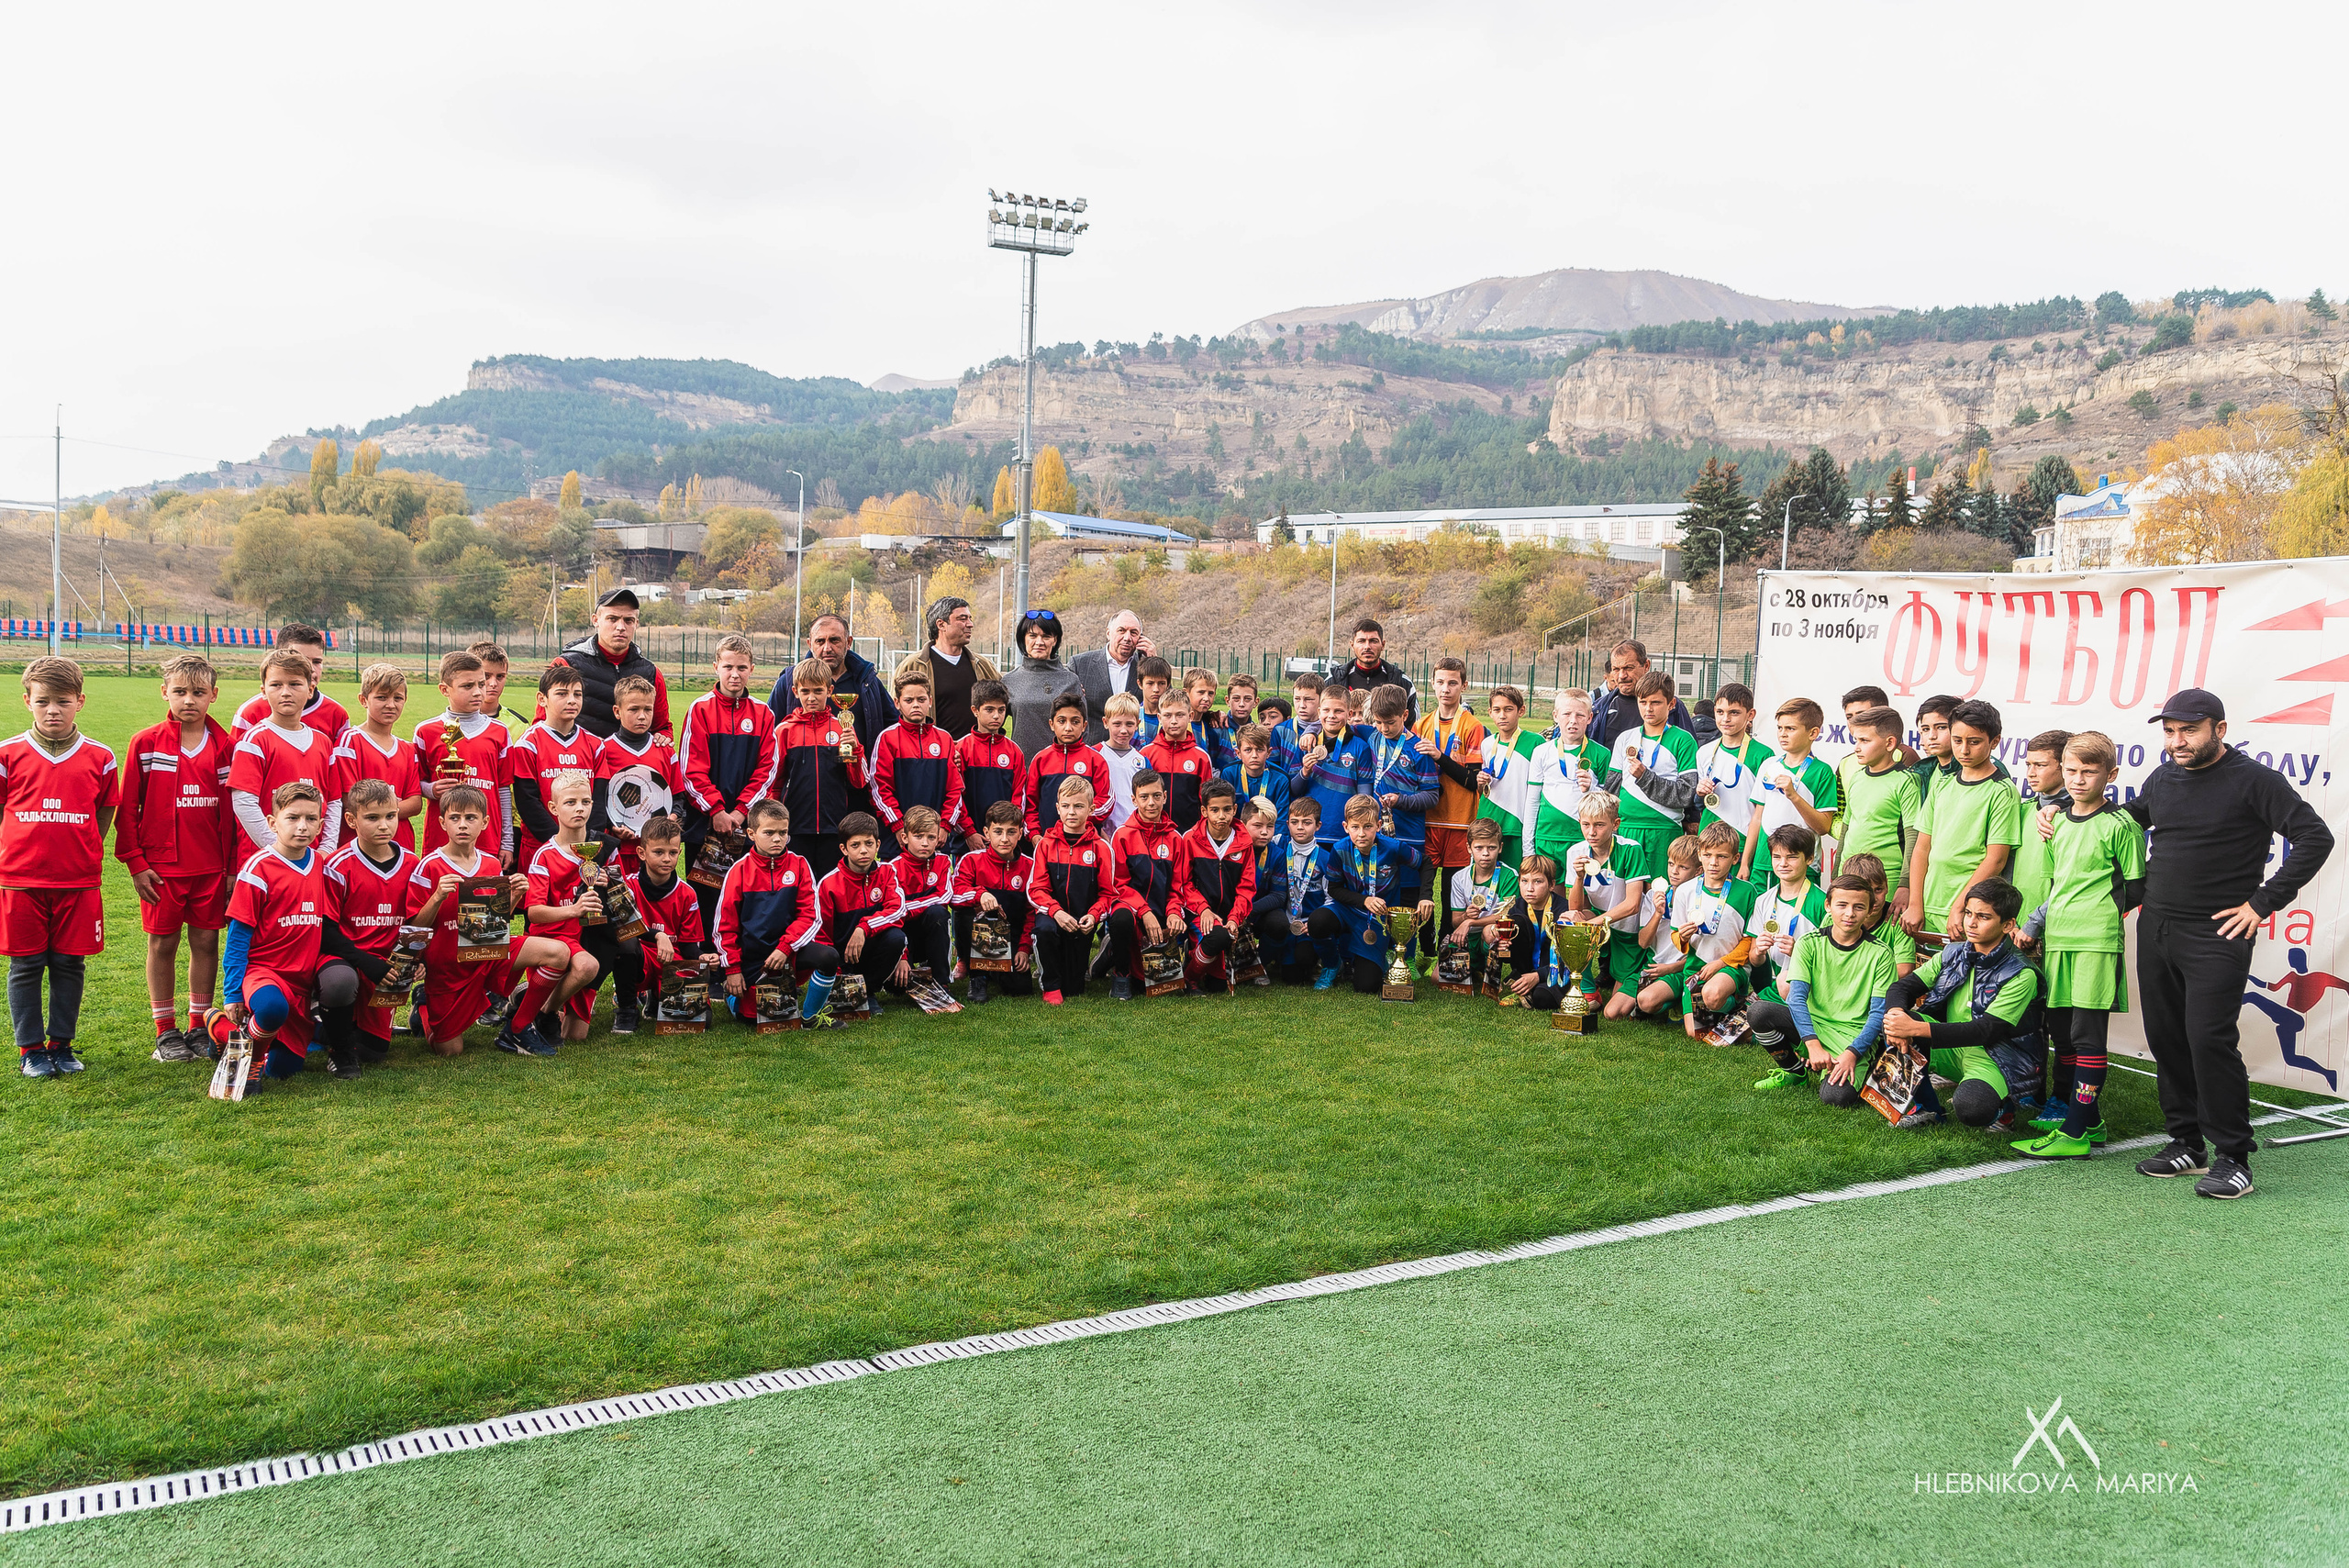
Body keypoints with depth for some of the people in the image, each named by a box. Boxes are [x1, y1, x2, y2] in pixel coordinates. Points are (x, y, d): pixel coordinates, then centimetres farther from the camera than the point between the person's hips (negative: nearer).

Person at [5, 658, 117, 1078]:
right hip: (20, 880, -1)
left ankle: (61, 1044, 20)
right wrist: (17, 853, 4)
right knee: (25, 966, 6)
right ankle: (31, 1048, 17)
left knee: (70, 965, 7)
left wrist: (82, 854, 6)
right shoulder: (9, 754, 0)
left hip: (79, 881, 1)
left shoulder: (99, 757, 2)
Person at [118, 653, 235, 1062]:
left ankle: (199, 1025, 19)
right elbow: (127, 809, 0)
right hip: (160, 867, -1)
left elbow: (234, 812, 4)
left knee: (206, 941, 7)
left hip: (211, 868, 1)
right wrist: (135, 863, -4)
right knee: (162, 944, 5)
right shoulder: (145, 745, -3)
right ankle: (166, 1031, 16)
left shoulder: (226, 748, 2)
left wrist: (233, 867, 2)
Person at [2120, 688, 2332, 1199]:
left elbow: (2315, 838, -12)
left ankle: (2233, 1159, -2)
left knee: (2210, 1040, -11)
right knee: (2165, 1038, 9)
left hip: (2216, 935, -6)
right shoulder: (2160, 780, 10)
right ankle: (2185, 1143, 20)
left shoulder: (2254, 780, -8)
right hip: (2154, 929, 6)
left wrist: (2262, 902, -13)